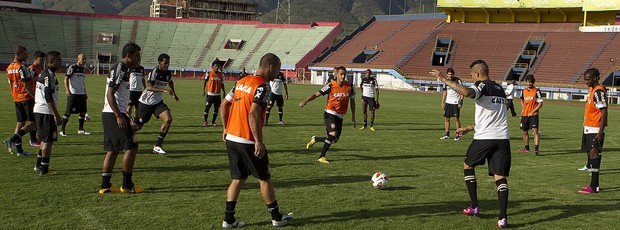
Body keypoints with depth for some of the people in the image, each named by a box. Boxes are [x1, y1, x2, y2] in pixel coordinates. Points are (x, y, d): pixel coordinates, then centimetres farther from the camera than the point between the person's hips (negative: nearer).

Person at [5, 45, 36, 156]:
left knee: (20, 123, 12)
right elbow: (26, 86, -19)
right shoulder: (22, 67, -14)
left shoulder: (9, 68, 12)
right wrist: (35, 97, -16)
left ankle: (19, 149, 11)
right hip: (27, 98, -9)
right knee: (33, 123, -3)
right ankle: (12, 139, -12)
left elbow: (12, 84, 17)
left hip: (16, 99, 9)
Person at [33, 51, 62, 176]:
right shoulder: (49, 75, -15)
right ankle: (44, 168, -2)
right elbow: (49, 97, -22)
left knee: (45, 139, 20)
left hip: (38, 110, 10)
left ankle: (39, 165, 26)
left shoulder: (43, 73, 16)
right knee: (48, 140, -4)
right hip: (46, 112, -10)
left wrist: (55, 114, 24)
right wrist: (57, 115, -20)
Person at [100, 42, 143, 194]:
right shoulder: (120, 69, -12)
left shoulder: (123, 69, 18)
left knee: (112, 149, 11)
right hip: (114, 114, -10)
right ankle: (127, 185, -1)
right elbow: (110, 94, -20)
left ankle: (105, 185, 13)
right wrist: (119, 116, -23)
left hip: (109, 114, 10)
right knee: (131, 147, -6)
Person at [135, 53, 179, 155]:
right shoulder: (154, 72, -22)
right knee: (138, 125, 5)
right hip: (146, 102, -5)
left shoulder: (168, 74, -1)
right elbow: (148, 87, -36)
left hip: (158, 102, 5)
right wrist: (164, 90, -45)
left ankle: (157, 146, -11)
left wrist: (174, 93, 31)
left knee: (168, 119, -17)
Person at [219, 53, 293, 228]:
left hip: (231, 138, 7)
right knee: (264, 178, 7)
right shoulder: (262, 86, -14)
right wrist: (258, 141, -21)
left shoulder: (241, 82, 12)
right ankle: (276, 217, 19)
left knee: (238, 179, 14)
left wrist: (226, 128, 21)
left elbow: (224, 106, 14)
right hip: (248, 141, -7)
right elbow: (253, 114, -24)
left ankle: (229, 219, 12)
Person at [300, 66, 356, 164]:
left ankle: (314, 139, 31)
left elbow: (352, 101, 14)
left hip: (340, 116, 5)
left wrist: (353, 117, 15)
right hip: (330, 113, -5)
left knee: (335, 140, 5)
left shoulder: (349, 86, 1)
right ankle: (322, 156, -8)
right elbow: (317, 94, -5)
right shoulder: (331, 86, -9)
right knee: (333, 134, -23)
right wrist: (305, 101, -19)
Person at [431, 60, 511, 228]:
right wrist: (469, 128, 34)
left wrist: (444, 79, -21)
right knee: (500, 177, 2)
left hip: (484, 138, -6)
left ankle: (474, 207, 20)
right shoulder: (500, 89, 22)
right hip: (503, 137, 6)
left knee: (468, 166, 18)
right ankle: (503, 218, -10)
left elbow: (466, 92, -28)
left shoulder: (483, 86, -4)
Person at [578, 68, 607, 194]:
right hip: (589, 128, 10)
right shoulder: (592, 90, 14)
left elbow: (604, 112, -20)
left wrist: (601, 132, -23)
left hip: (595, 129, -10)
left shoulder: (598, 91, -16)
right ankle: (594, 184, 20)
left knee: (593, 154, -9)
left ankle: (594, 187, -8)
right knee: (591, 154, 13)